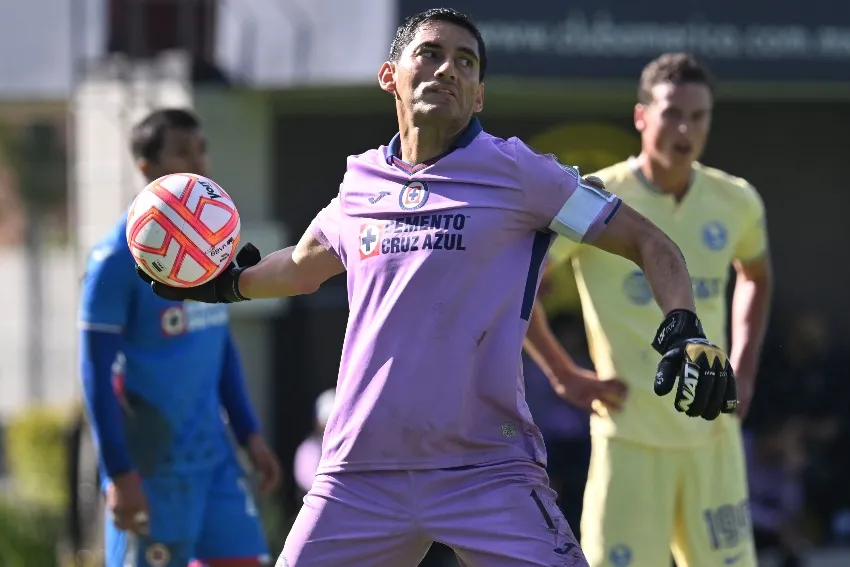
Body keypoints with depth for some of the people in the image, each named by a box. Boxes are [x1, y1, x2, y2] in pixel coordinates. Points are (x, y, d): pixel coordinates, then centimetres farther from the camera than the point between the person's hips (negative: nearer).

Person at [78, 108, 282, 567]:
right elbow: (97, 374, -14)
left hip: (214, 455, 7)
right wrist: (120, 474, -17)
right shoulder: (120, 255, -13)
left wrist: (249, 434, 15)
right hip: (153, 465, -7)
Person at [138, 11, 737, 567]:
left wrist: (683, 328, -16)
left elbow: (649, 243, -1)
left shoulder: (514, 172, -2)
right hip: (359, 472, 4)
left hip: (488, 470, -4)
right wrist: (229, 283, 20)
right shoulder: (361, 184, 11)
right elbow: (303, 267, 33)